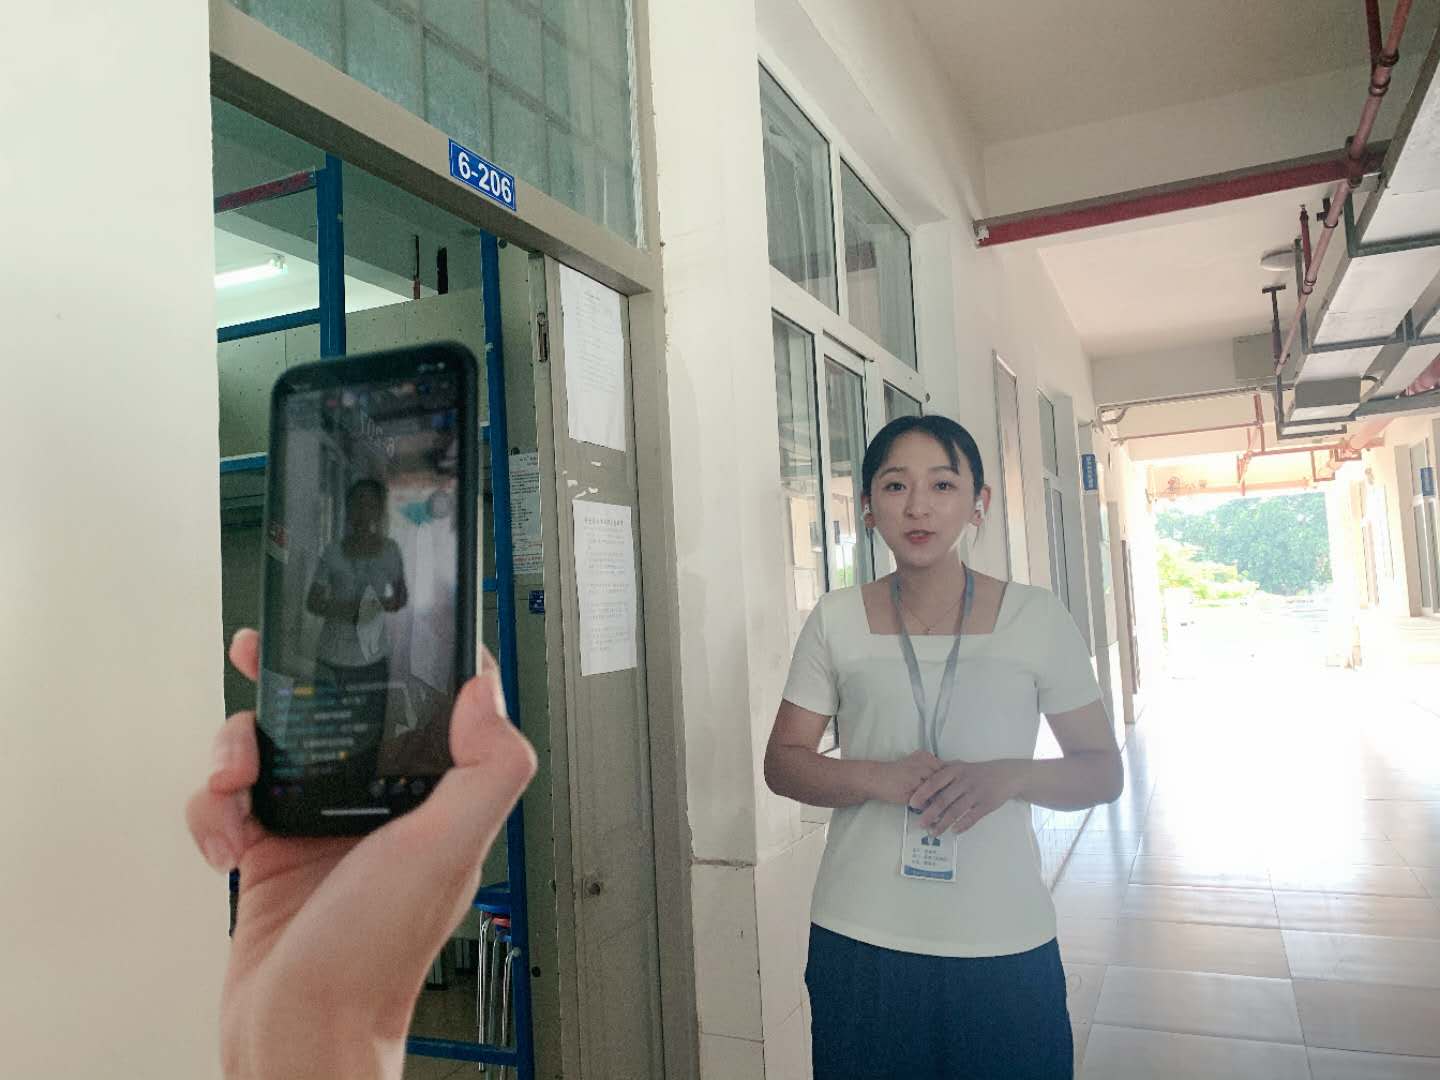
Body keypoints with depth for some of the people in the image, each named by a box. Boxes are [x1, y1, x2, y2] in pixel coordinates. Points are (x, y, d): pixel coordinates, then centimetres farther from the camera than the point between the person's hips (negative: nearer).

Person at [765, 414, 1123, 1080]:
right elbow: (782, 762, 3)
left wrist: (1008, 777, -18)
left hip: (1007, 949, 0)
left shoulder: (1036, 619, -2)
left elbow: (1103, 770, 3)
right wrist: (878, 779, -16)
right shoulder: (836, 621, 0)